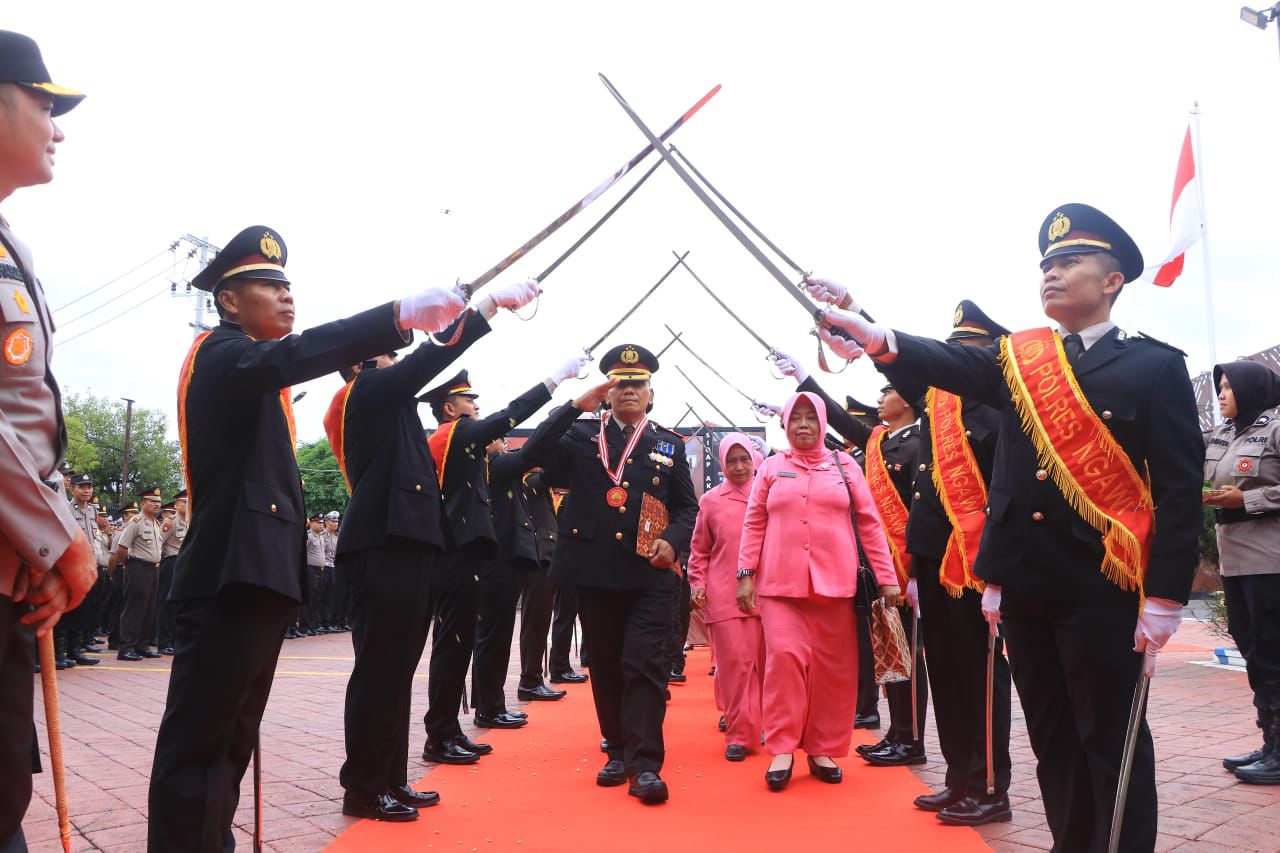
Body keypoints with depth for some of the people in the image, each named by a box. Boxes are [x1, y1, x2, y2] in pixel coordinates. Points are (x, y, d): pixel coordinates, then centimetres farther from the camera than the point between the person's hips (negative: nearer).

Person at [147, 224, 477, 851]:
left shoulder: (253, 369, 21)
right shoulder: (220, 354, -10)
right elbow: (292, 355, -32)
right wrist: (401, 314, -43)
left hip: (255, 576, 10)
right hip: (226, 581, -10)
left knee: (231, 741, 16)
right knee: (196, 744, -6)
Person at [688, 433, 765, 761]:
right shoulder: (711, 501, 7)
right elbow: (699, 550, 11)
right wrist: (697, 584, 0)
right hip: (724, 595, -1)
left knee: (764, 662, 7)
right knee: (734, 661, -3)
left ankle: (763, 725, 24)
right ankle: (739, 734, 5)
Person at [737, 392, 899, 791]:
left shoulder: (844, 465, 9)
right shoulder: (772, 467, 9)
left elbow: (869, 523, 7)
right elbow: (754, 524, 7)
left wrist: (887, 577, 3)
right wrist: (745, 574, -1)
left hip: (834, 583, 1)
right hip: (780, 583, -1)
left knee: (833, 667, 3)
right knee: (784, 656, -11)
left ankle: (823, 749, 17)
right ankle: (782, 749, 0)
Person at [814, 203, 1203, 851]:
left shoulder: (1156, 367, -2)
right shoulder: (1018, 358, 9)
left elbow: (1181, 490, -7)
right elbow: (945, 362, -10)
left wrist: (1165, 597, -13)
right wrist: (875, 337, -30)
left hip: (1101, 590, -4)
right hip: (1024, 586, 5)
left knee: (1113, 742, 6)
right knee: (1052, 739, 15)